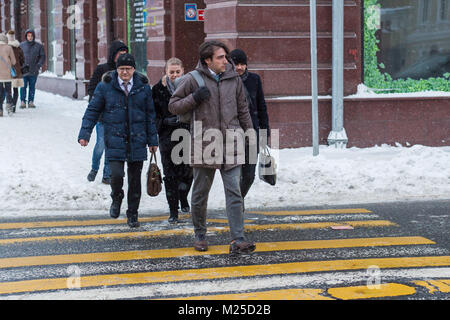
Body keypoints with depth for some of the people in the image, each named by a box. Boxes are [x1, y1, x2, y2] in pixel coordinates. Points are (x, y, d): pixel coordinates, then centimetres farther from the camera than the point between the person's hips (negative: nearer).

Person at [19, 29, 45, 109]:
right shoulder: (22, 45, 5)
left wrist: (39, 64, -9)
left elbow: (42, 56, 6)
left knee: (32, 87, 5)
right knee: (23, 86, -2)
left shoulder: (39, 46, 4)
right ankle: (23, 101, 3)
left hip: (34, 71, 1)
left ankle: (31, 101, 11)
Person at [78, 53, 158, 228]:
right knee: (116, 174, -14)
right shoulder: (106, 86, -2)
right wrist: (84, 133, -3)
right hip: (115, 140, -2)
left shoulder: (143, 87, 3)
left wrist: (152, 140, 10)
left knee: (135, 178, 6)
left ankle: (132, 214, 21)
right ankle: (116, 199, 18)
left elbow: (150, 115, 10)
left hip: (137, 140, 2)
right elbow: (93, 110, 4)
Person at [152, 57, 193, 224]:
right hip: (167, 136, 0)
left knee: (188, 171, -4)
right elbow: (153, 115, 6)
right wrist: (166, 121, -9)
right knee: (170, 174, -1)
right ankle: (173, 211, 7)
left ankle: (183, 198, 28)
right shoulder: (158, 90, 3)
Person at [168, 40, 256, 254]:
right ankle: (200, 235, 25)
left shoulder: (234, 80, 9)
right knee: (200, 193, 8)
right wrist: (194, 98, -11)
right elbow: (173, 106, 5)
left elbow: (243, 111, 18)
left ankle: (237, 240, -8)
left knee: (234, 192, -6)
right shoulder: (194, 80, 0)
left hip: (230, 144, 2)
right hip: (204, 144, -2)